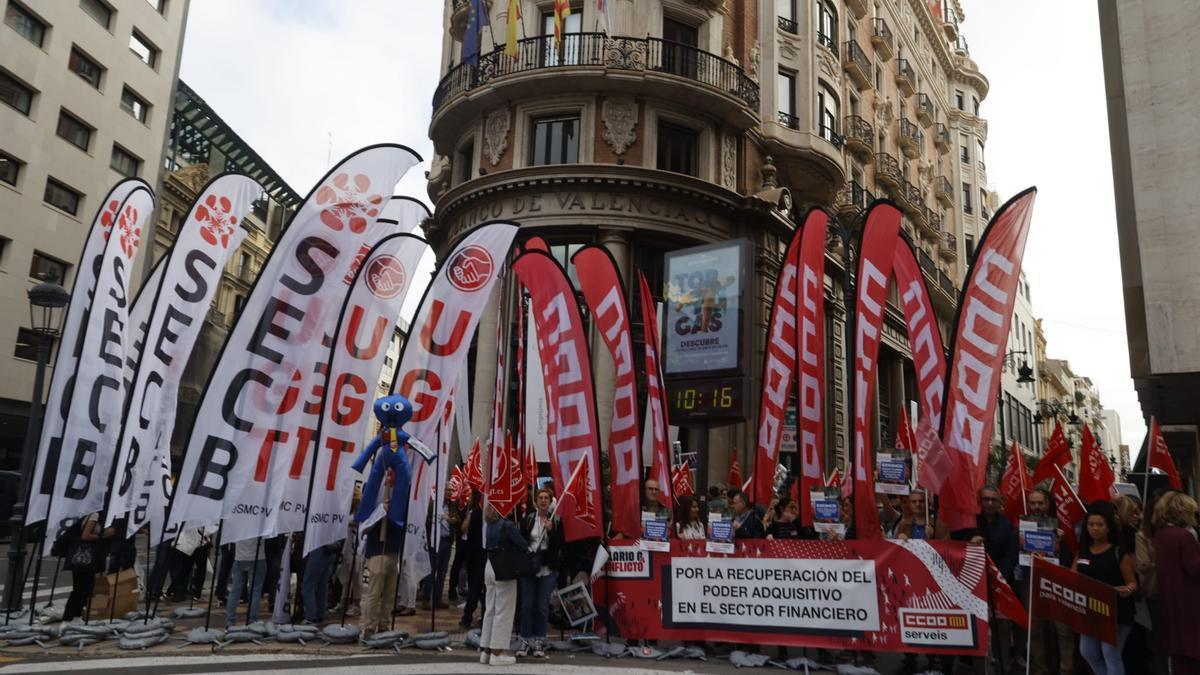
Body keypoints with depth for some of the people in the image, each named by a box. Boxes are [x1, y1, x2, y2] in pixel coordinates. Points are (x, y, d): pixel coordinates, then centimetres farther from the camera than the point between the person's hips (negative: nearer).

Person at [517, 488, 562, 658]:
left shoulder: (556, 520, 1)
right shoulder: (527, 519, 3)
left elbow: (560, 545, -3)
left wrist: (551, 530, -16)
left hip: (548, 568, -1)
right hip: (528, 565, 1)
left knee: (543, 605, 3)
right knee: (527, 604, 3)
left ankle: (539, 643, 12)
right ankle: (525, 641, 13)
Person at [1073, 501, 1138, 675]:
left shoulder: (1120, 552, -7)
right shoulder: (1082, 551, 9)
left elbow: (1133, 583, -7)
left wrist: (1127, 590, -28)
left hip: (1115, 611, -6)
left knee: (1110, 655, -7)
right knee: (1088, 652, 12)